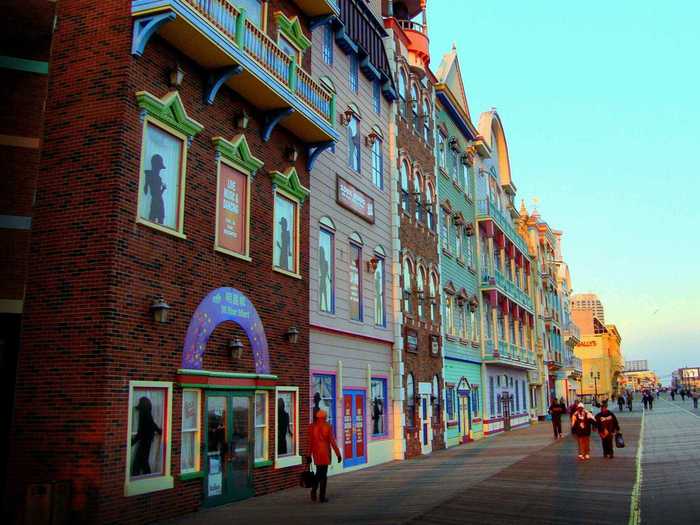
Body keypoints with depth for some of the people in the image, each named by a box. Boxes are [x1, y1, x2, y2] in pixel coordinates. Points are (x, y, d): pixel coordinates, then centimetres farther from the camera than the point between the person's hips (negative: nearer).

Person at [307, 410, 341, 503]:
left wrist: (309, 455, 6)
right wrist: (338, 454, -4)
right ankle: (322, 496, 5)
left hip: (316, 453, 3)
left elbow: (309, 442, 0)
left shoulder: (311, 427, 0)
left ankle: (314, 490, 1)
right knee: (323, 474, 4)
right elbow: (332, 441, -9)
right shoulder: (328, 427, -8)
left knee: (319, 472, 19)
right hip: (325, 453, -3)